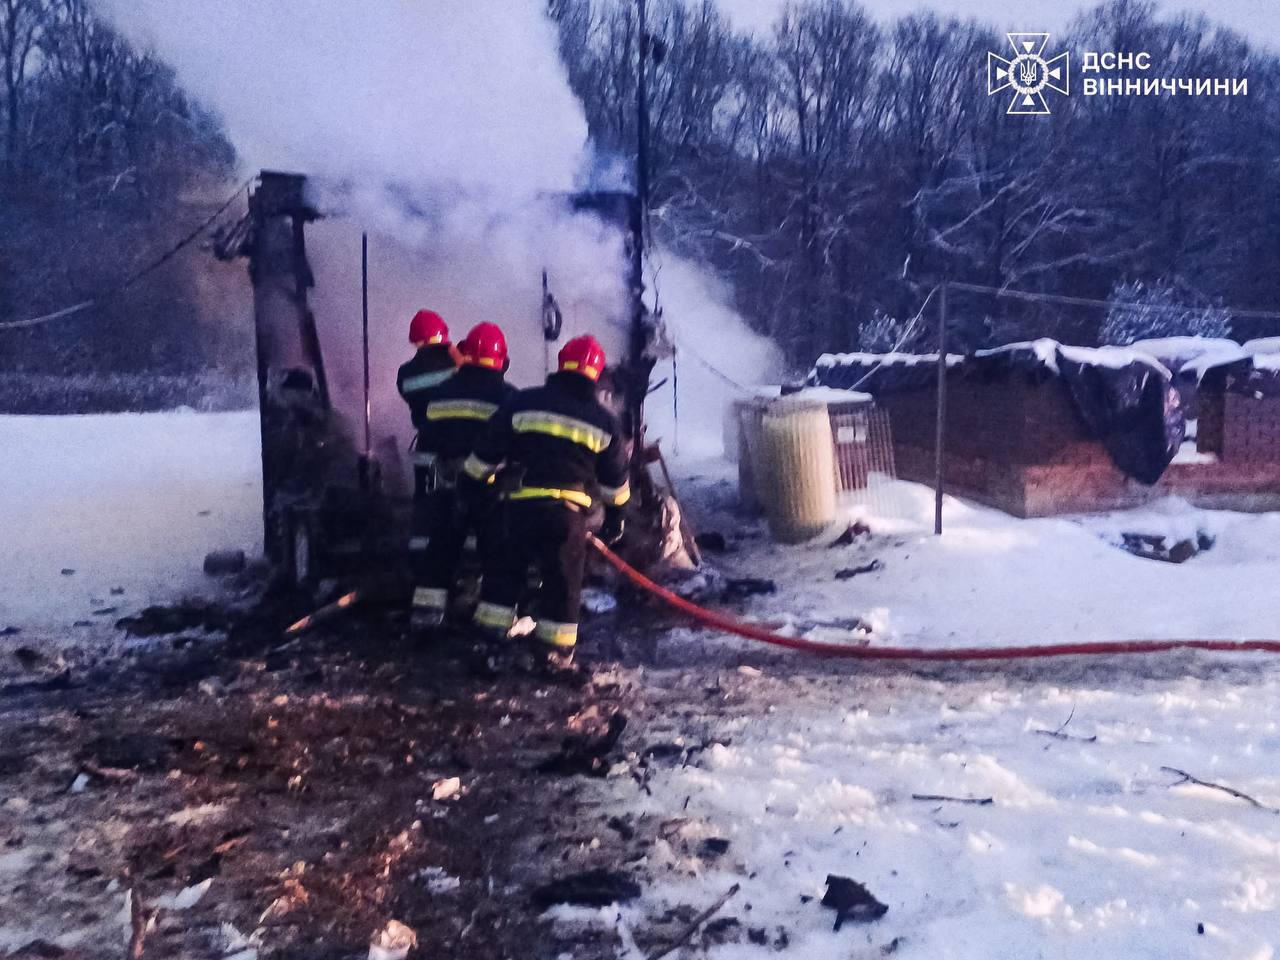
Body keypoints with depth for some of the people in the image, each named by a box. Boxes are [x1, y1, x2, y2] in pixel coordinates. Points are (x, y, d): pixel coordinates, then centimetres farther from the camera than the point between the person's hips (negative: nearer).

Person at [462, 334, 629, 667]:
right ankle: (558, 648, 15)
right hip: (568, 509, 0)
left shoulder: (524, 402, 2)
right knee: (563, 580, 11)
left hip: (519, 503, 0)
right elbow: (615, 477, 13)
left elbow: (488, 450, 5)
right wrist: (615, 515, 25)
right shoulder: (604, 419, 6)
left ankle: (491, 631, 19)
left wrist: (472, 480, 19)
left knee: (504, 567, 15)